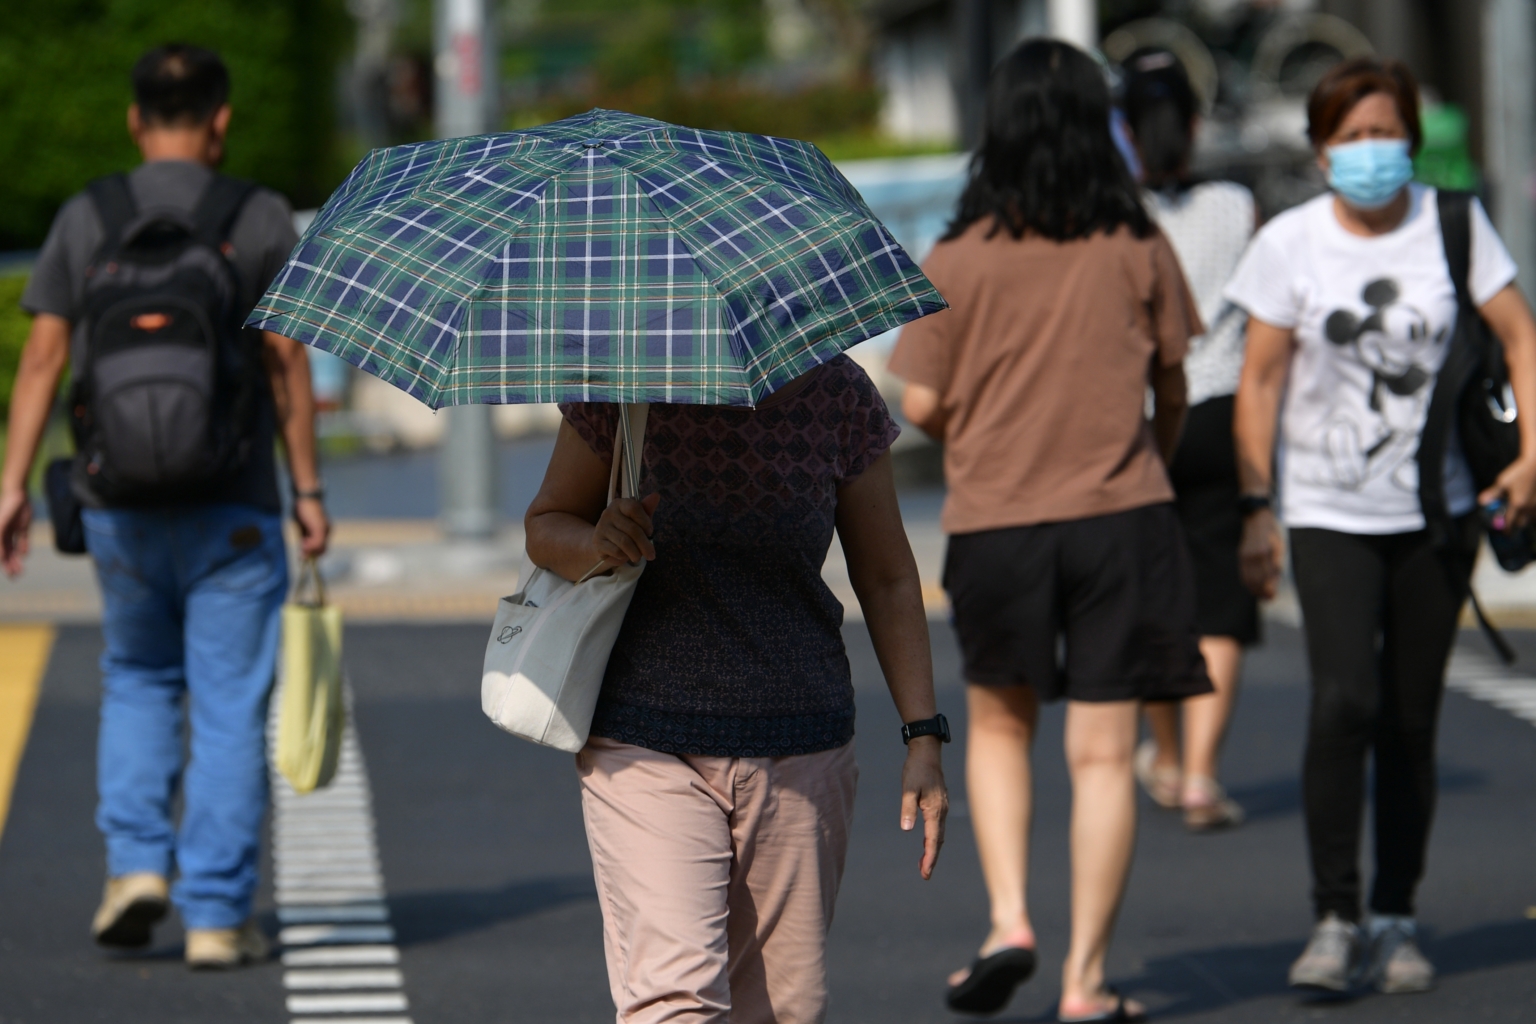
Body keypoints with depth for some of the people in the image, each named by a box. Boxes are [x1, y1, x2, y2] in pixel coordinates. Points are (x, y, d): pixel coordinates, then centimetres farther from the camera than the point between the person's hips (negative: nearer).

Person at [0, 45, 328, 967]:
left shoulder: (85, 221, 1)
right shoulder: (262, 221, -4)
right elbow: (289, 365, -5)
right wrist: (308, 491, 1)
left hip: (122, 507, 2)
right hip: (232, 510, -2)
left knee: (139, 684, 21)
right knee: (229, 710, 4)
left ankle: (136, 865, 4)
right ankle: (217, 916, 1)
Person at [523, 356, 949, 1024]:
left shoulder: (838, 394, -2)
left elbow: (886, 578, 7)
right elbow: (545, 527, 7)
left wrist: (923, 737, 2)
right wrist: (595, 546, -17)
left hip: (798, 748, 2)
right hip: (645, 744, -2)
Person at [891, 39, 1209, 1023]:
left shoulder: (960, 257, -6)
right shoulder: (1139, 247, -2)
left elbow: (922, 404, -4)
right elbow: (1172, 384, 7)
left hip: (996, 519, 0)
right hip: (1122, 512, 0)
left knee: (999, 726, 20)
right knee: (1104, 751, 3)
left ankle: (1009, 919, 2)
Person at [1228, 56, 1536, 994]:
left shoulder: (1451, 224, -1)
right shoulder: (1290, 244, -3)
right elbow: (1260, 381, 1)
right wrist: (1257, 509, -3)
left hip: (1437, 511, 2)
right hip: (1329, 513, -1)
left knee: (1412, 722, 5)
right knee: (1344, 701, -18)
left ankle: (1395, 921, 16)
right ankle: (1335, 919, -11)